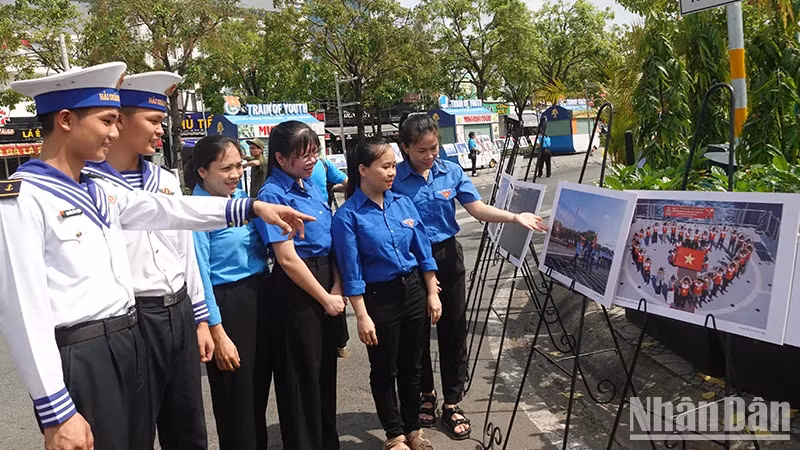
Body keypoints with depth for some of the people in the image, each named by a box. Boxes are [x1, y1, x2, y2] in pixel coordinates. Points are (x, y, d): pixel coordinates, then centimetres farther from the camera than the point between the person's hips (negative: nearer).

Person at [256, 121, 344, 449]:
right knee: (302, 375, 5)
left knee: (326, 368, 19)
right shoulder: (273, 194, -15)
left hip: (327, 279, 8)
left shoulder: (314, 185, 8)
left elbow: (331, 240, 9)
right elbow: (287, 259, -18)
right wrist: (325, 298, -12)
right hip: (297, 290, -7)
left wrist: (337, 289, -3)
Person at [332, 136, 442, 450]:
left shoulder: (403, 202, 1)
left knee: (411, 366, 16)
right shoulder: (348, 216, -13)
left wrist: (432, 294, 5)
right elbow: (352, 272, -13)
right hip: (379, 297, -4)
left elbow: (423, 252, 6)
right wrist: (362, 317, -14)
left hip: (414, 290, 5)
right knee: (385, 370, 11)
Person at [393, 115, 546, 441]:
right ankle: (425, 394, 34)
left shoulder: (452, 172, -1)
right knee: (417, 332, 12)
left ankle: (452, 403, 21)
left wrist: (515, 218, -20)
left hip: (448, 257, 3)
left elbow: (478, 209, -6)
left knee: (453, 330, 7)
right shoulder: (395, 178, -11)